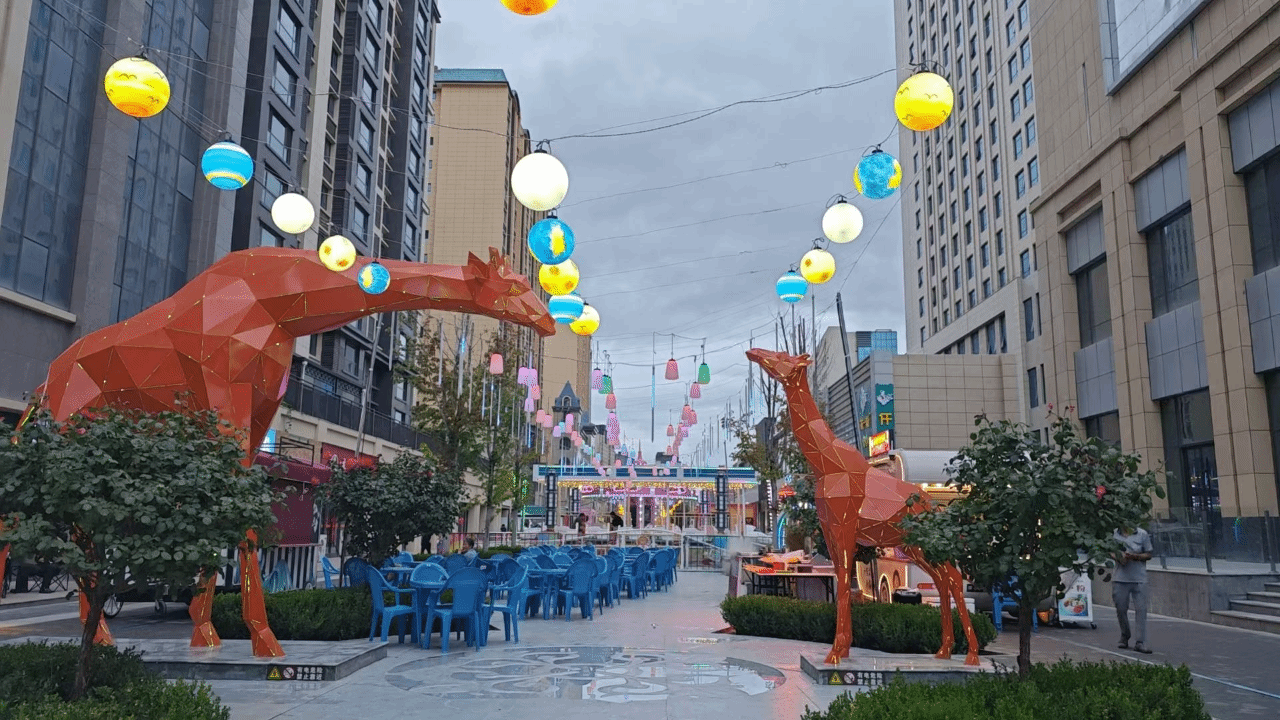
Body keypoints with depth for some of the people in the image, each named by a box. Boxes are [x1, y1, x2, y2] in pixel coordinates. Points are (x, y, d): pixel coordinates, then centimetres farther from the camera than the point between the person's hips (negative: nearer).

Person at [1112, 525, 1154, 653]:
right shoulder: (1115, 534, 4)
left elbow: (1149, 555, 2)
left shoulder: (1142, 534, -1)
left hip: (1139, 579, -2)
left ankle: (1140, 643, -2)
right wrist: (1118, 557, -8)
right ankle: (1124, 637, 27)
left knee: (1141, 609, -6)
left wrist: (1134, 556, -15)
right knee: (1121, 609, 8)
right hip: (1120, 578, 2)